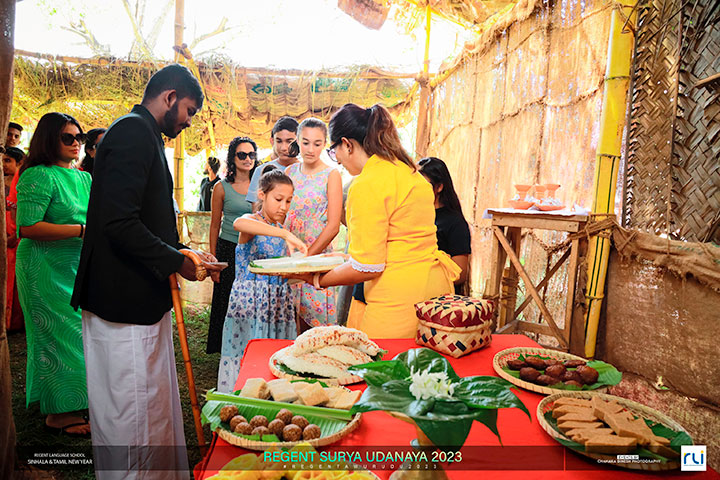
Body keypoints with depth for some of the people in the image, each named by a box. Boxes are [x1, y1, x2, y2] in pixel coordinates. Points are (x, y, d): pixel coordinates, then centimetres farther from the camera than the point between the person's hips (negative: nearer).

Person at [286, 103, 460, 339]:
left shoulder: (367, 184, -15)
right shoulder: (406, 170, 14)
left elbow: (367, 266, -17)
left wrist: (317, 279, -1)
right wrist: (343, 261, 25)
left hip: (400, 297, -9)